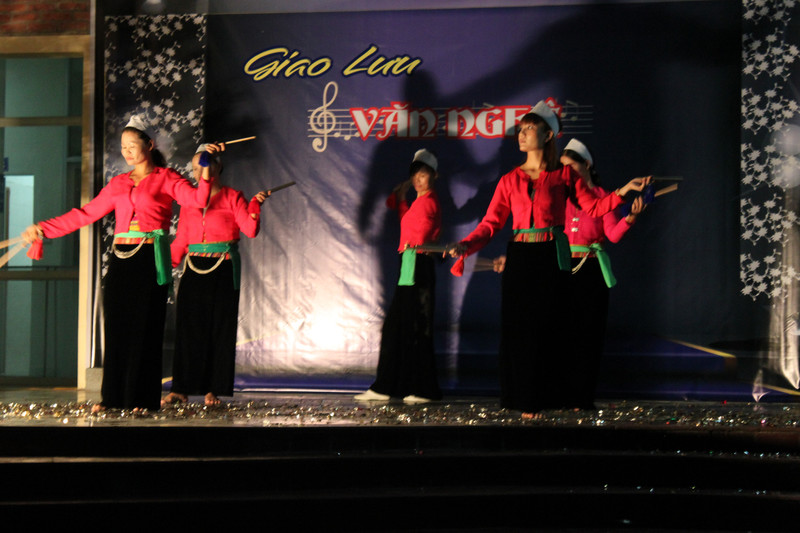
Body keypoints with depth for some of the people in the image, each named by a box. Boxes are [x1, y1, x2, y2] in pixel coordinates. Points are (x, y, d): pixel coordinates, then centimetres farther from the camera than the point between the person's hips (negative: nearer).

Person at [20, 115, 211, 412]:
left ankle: (142, 399, 4)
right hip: (121, 258, 5)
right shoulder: (118, 183, 18)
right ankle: (113, 397, 12)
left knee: (144, 329, -3)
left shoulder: (165, 179, 5)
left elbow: (198, 199, -9)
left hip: (150, 259, -4)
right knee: (116, 327, 4)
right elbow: (86, 213, 18)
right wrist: (43, 229, 15)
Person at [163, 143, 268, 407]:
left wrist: (255, 204, -19)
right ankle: (181, 388, 6)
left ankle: (213, 389, 5)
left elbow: (250, 230, -7)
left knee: (220, 328, 0)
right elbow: (181, 241, 14)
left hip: (223, 269, -3)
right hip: (195, 269, 3)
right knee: (189, 327, 2)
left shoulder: (232, 197, 3)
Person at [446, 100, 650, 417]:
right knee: (520, 328, 1)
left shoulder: (563, 175, 5)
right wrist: (465, 245, -12)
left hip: (552, 257, -1)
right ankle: (526, 401, 11)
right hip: (520, 257, 2)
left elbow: (593, 207, 3)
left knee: (551, 327, 1)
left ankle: (553, 396, 13)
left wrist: (623, 191, -9)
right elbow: (491, 223, 2)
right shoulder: (510, 180, 8)